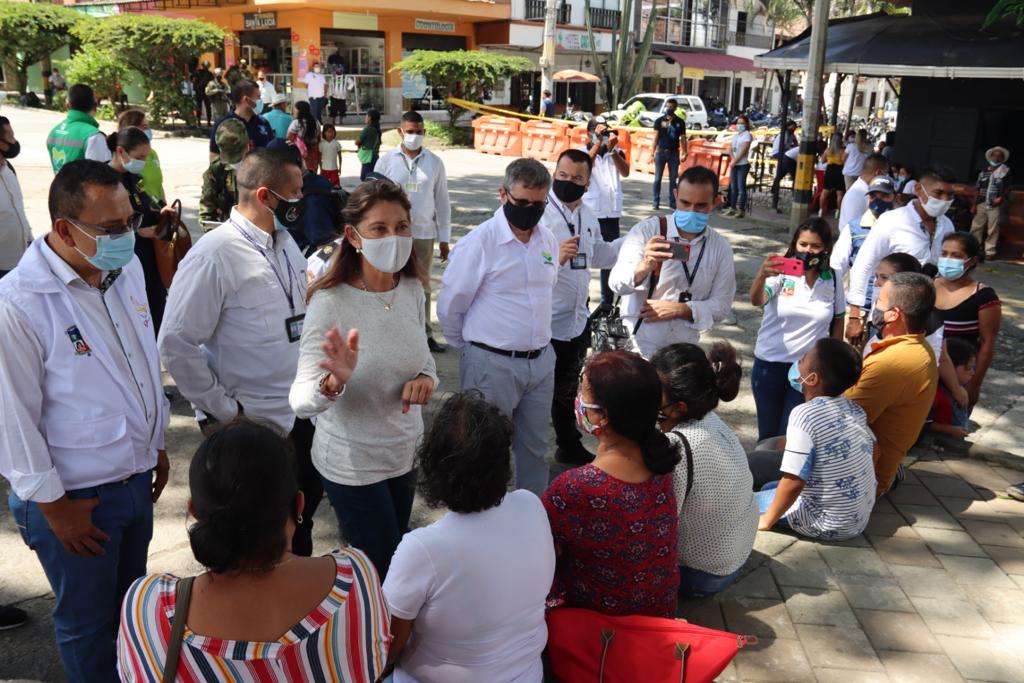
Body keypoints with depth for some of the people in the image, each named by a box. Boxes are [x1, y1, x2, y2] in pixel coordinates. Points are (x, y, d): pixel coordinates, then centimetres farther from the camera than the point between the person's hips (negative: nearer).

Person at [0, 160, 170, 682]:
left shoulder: (126, 268, -2)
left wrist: (156, 443, 16)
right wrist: (53, 505, -11)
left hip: (136, 477, 6)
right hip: (75, 498, -6)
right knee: (88, 623, 15)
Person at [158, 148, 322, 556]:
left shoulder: (285, 242, 5)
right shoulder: (214, 255, -19)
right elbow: (177, 344, -19)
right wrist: (222, 410, -14)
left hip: (300, 414, 7)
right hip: (249, 427, -7)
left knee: (301, 518, 23)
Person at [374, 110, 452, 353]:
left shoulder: (434, 162, 2)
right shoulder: (386, 161, -2)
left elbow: (442, 201, 5)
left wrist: (444, 237, 4)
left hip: (424, 234, 1)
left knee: (423, 285, 11)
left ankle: (425, 333, 20)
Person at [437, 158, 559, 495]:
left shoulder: (548, 239, 4)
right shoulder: (480, 241, -15)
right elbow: (449, 307, -8)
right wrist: (473, 346, 5)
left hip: (541, 361, 6)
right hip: (492, 364, -6)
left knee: (535, 448, 18)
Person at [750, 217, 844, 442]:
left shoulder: (832, 280, 0)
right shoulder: (781, 272, -10)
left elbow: (838, 320, 9)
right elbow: (756, 300, -28)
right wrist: (761, 276, -48)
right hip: (770, 364, -1)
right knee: (768, 432, 11)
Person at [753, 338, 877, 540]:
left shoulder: (805, 414, -22)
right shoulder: (854, 409, 0)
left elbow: (794, 482, -24)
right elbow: (873, 451, 14)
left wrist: (767, 520, -12)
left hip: (828, 524, -8)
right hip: (860, 519, 8)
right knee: (772, 488, 23)